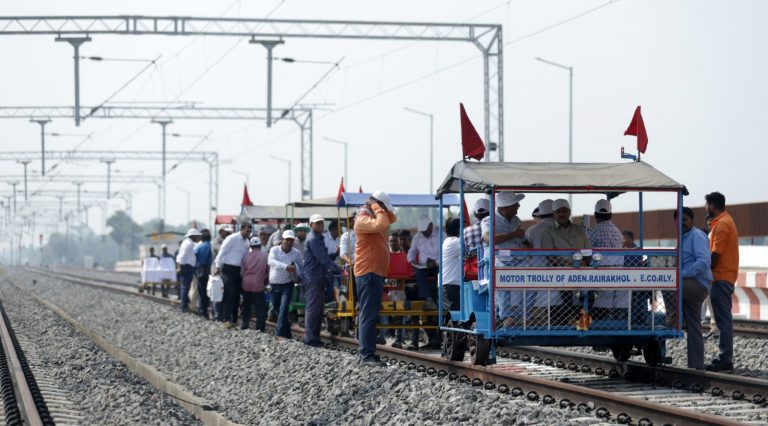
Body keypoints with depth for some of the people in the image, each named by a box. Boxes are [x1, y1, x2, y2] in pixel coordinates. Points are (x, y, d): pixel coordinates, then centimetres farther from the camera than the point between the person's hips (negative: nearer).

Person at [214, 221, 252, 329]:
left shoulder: (246, 242, 12)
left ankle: (234, 319, 12)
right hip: (228, 269, -7)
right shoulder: (232, 239, -9)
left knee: (236, 295, 7)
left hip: (239, 270, 7)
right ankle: (227, 319, -13)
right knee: (229, 294, -11)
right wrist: (218, 267, -13)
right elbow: (222, 252, -9)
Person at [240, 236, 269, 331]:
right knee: (260, 307, 3)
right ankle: (260, 326, -2)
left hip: (246, 284, 2)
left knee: (245, 305, 15)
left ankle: (244, 324, 16)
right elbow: (268, 271, 2)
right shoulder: (265, 256, -3)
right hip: (259, 284, -2)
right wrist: (266, 282, 18)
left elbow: (242, 272, 6)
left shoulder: (247, 256, 2)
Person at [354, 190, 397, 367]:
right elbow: (381, 225, -28)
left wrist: (384, 210, 10)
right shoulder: (363, 219, -12)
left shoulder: (373, 217, 18)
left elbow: (392, 219, 24)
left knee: (370, 315, 12)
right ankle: (367, 355, -16)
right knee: (369, 315, -13)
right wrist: (379, 209, -13)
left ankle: (367, 352, 17)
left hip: (376, 273, 10)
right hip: (368, 273, -10)